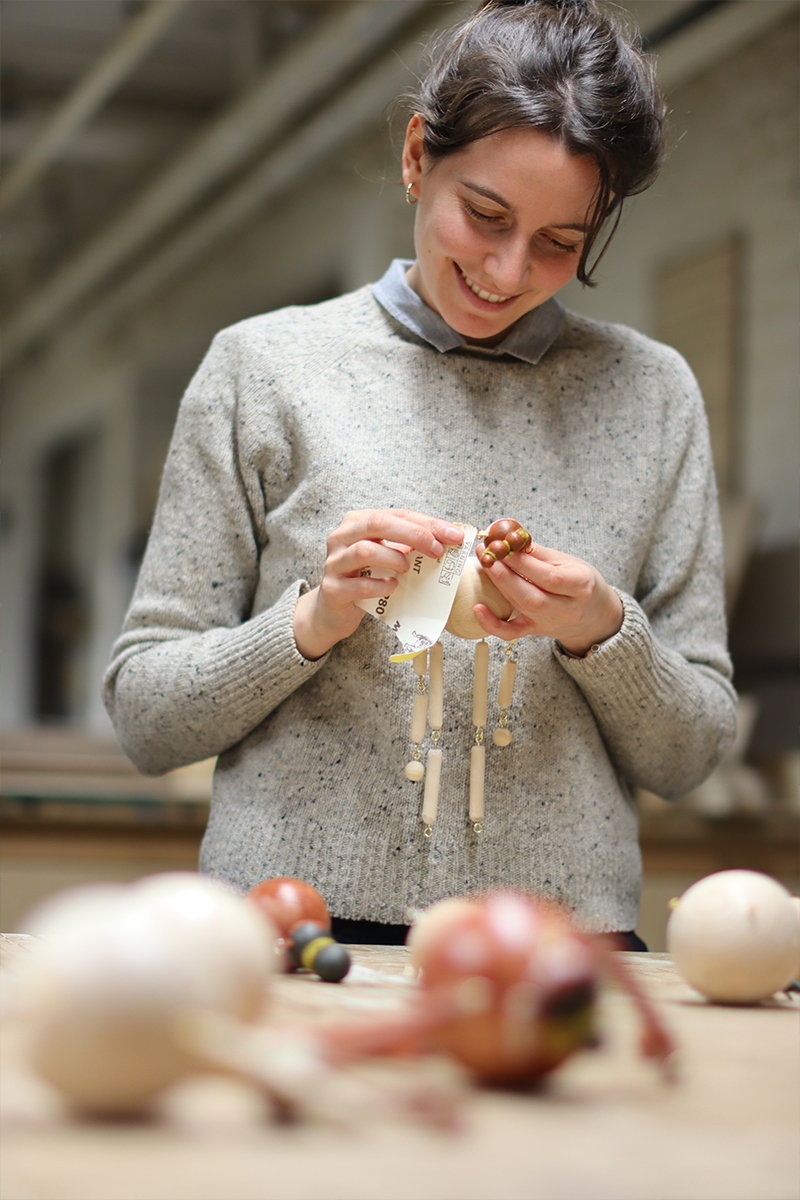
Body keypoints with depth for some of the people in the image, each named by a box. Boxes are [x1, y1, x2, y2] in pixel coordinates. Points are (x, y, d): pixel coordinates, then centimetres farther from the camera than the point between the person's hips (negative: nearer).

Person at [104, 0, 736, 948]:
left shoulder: (652, 395, 11)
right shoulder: (264, 366, 6)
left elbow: (688, 755, 12)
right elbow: (143, 714, 6)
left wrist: (601, 630, -7)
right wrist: (315, 618, -10)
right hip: (288, 936, -1)